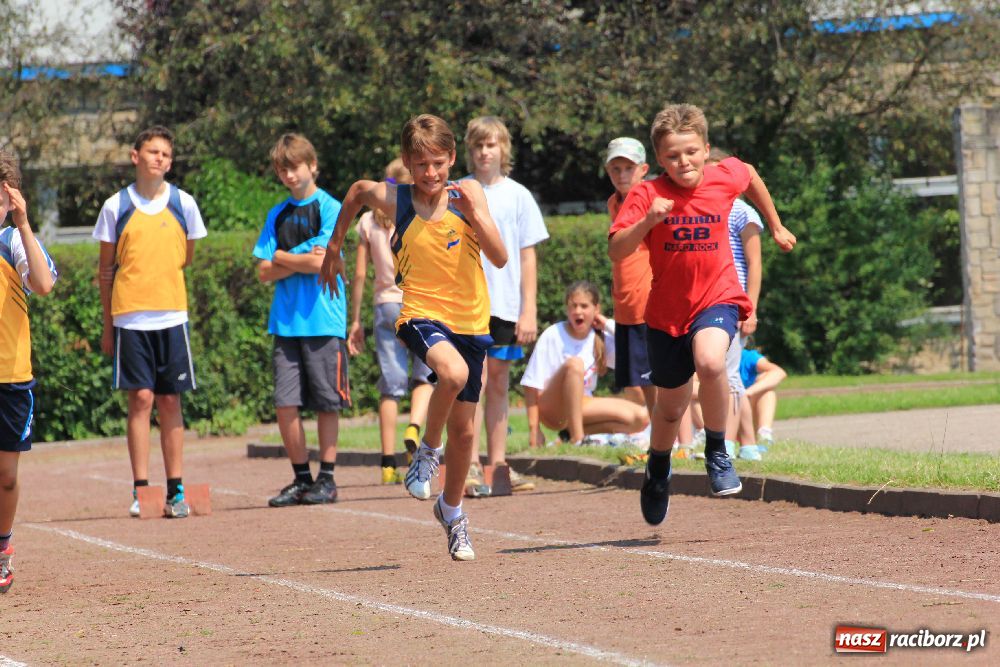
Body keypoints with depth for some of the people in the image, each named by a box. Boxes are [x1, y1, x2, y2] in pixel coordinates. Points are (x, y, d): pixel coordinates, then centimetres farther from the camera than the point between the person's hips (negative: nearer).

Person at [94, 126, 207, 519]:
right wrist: (108, 325, 7)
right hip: (130, 319, -1)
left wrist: (157, 278, 10)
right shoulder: (116, 207, 2)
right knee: (141, 398, -6)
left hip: (171, 316, 1)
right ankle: (141, 491, -4)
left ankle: (175, 491, 7)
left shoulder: (183, 204, 4)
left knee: (170, 402, 4)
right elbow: (106, 269, 7)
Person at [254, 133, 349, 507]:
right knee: (285, 404, 0)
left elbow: (321, 262, -12)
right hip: (286, 321, 5)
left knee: (327, 403, 0)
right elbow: (265, 273, 9)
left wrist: (280, 256, 1)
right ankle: (301, 479, 8)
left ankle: (327, 478, 8)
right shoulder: (277, 215, 15)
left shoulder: (329, 208, 0)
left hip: (323, 320, -5)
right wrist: (301, 262, -5)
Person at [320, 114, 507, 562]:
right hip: (422, 314, -2)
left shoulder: (468, 193, -4)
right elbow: (357, 192, 17)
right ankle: (427, 450, -9)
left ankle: (452, 510, 35)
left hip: (470, 320, 2)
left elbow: (500, 258, -9)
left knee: (463, 428, 10)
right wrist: (334, 248, 22)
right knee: (453, 373, -36)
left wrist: (475, 214, -22)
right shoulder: (394, 199, -6)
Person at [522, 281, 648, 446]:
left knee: (641, 418, -15)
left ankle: (579, 431, -7)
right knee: (574, 364, -34)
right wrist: (533, 430, -19)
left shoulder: (601, 338, -1)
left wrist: (609, 325, -10)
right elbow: (532, 385, -14)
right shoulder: (553, 336, -13)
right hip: (551, 407, -5)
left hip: (580, 406, 5)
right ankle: (576, 439, -33)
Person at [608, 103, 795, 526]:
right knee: (671, 405, 14)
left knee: (710, 361, -34)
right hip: (667, 310, 1)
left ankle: (717, 453, -12)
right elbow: (615, 251, -21)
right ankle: (658, 472, 45)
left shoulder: (726, 177, -6)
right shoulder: (646, 196, -13)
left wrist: (776, 227, 29)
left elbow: (751, 177, 19)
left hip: (717, 298, -1)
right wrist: (647, 221, -36)